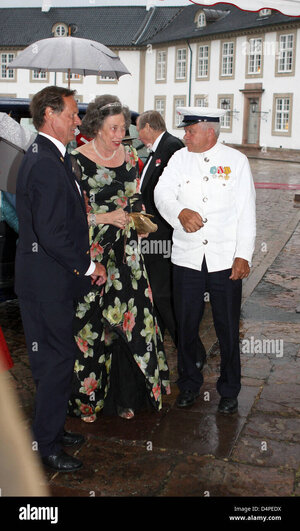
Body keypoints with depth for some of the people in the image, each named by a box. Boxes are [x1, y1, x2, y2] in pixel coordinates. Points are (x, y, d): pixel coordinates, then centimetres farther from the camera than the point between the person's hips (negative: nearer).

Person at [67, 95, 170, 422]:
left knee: (130, 319, 4)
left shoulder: (129, 156, 8)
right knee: (91, 323, 3)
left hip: (125, 252, 5)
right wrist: (105, 218, -18)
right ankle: (87, 396, 22)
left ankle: (125, 395, 21)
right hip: (91, 254, -4)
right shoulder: (77, 159, -9)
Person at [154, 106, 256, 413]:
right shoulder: (180, 159, 8)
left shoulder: (236, 161, 2)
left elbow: (246, 212, 0)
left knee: (227, 328, 6)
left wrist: (243, 255, -7)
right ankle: (189, 384, 30)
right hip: (186, 257, 2)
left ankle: (229, 391, 24)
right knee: (186, 325, 10)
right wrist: (181, 212, -25)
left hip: (225, 259, -2)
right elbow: (162, 193, -3)